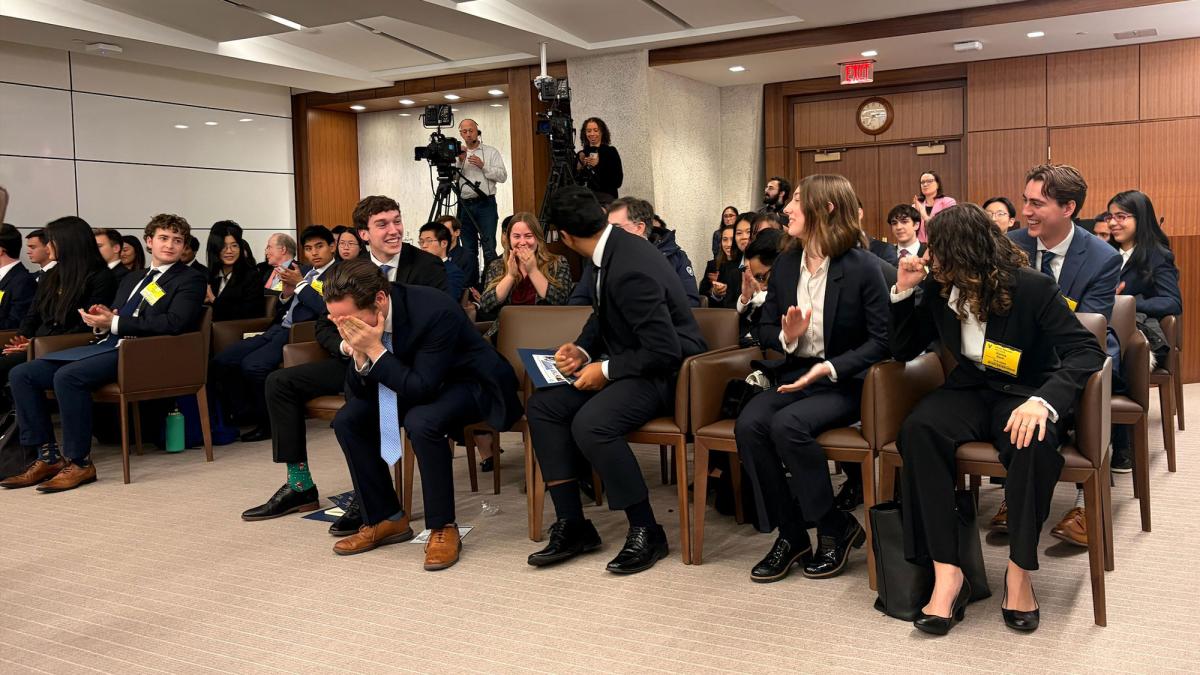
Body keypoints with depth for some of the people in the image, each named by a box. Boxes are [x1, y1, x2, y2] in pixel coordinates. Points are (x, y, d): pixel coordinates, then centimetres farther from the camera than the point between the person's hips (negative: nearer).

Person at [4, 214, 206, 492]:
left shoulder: (190, 279, 3)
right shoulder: (131, 280, 28)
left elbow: (174, 323, -13)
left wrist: (114, 322, -14)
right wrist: (101, 320, 1)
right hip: (108, 345, 8)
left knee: (68, 376, -31)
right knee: (21, 374, -4)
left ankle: (79, 463, -20)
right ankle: (48, 456, -4)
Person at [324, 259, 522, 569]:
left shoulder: (435, 310, -33)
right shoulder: (359, 316, -13)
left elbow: (422, 388, -31)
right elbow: (358, 392, -8)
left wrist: (374, 349, -35)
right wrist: (358, 354, -28)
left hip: (469, 383, -7)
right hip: (414, 384, 7)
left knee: (422, 422, -35)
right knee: (347, 420, -8)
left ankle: (443, 528, -17)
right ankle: (386, 519, 6)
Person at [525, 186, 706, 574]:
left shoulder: (630, 269, -28)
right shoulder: (614, 248, 2)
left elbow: (665, 350, -28)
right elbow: (602, 316, 18)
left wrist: (607, 370, -17)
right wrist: (582, 349, -1)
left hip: (666, 371, -10)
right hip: (632, 363, 10)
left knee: (590, 423, -32)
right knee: (542, 405, -1)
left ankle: (646, 533, -12)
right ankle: (572, 526, 2)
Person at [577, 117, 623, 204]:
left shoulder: (611, 152, 1)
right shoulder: (582, 154, 12)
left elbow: (618, 182, -9)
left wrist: (599, 166, -15)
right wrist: (580, 165, -3)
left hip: (605, 198, -3)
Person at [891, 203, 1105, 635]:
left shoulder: (1031, 287, -13)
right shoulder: (938, 288, 0)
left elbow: (1087, 351, -17)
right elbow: (903, 351, 10)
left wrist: (1044, 401, -36)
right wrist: (903, 291, -6)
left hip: (1024, 394, -3)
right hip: (969, 391, 3)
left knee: (1034, 443, -38)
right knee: (918, 429, -30)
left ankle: (1019, 571, -18)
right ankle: (946, 573, -31)